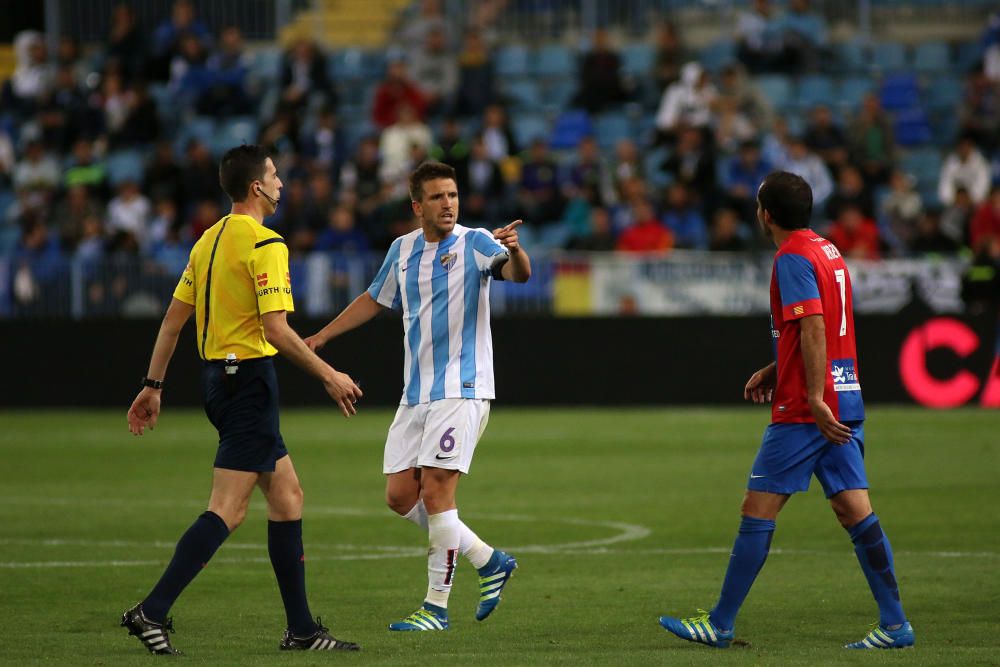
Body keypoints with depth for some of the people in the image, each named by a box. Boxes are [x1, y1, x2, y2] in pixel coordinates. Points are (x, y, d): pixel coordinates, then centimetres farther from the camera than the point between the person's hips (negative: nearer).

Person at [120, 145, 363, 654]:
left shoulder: (208, 240, 13)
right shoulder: (264, 244, -14)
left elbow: (173, 318, 14)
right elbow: (275, 330, -20)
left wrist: (153, 386, 18)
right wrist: (329, 376, -12)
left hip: (218, 377, 10)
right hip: (249, 377, -10)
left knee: (287, 495, 13)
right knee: (227, 510, -10)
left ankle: (301, 628, 14)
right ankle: (153, 611, -16)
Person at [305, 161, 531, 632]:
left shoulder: (475, 244, -7)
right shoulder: (403, 250, 11)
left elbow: (518, 273, -25)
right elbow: (374, 301, 26)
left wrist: (514, 250, -47)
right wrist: (320, 337, 23)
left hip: (460, 390, -7)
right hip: (415, 394, 7)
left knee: (435, 492, -12)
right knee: (400, 496, 3)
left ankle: (436, 606, -4)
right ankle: (489, 561, 17)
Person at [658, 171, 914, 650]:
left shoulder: (793, 259, -12)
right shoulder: (828, 251, 17)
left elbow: (813, 328, -22)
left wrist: (815, 398, -25)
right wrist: (775, 371, 27)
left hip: (805, 411, -9)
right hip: (846, 403, 9)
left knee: (758, 510, -2)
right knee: (855, 511, 4)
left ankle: (720, 624, 3)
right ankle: (894, 624, -1)